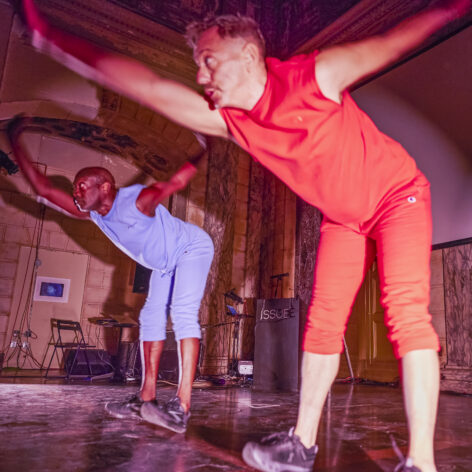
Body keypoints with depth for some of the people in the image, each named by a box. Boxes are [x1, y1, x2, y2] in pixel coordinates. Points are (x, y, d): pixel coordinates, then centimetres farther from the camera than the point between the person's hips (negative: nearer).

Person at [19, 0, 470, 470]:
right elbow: (146, 85, -12)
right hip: (343, 218, 5)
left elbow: (387, 43, -12)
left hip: (397, 194, -4)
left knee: (406, 310, -20)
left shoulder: (315, 76, -24)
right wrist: (51, 38, -13)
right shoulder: (226, 119, -11)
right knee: (323, 320, 0)